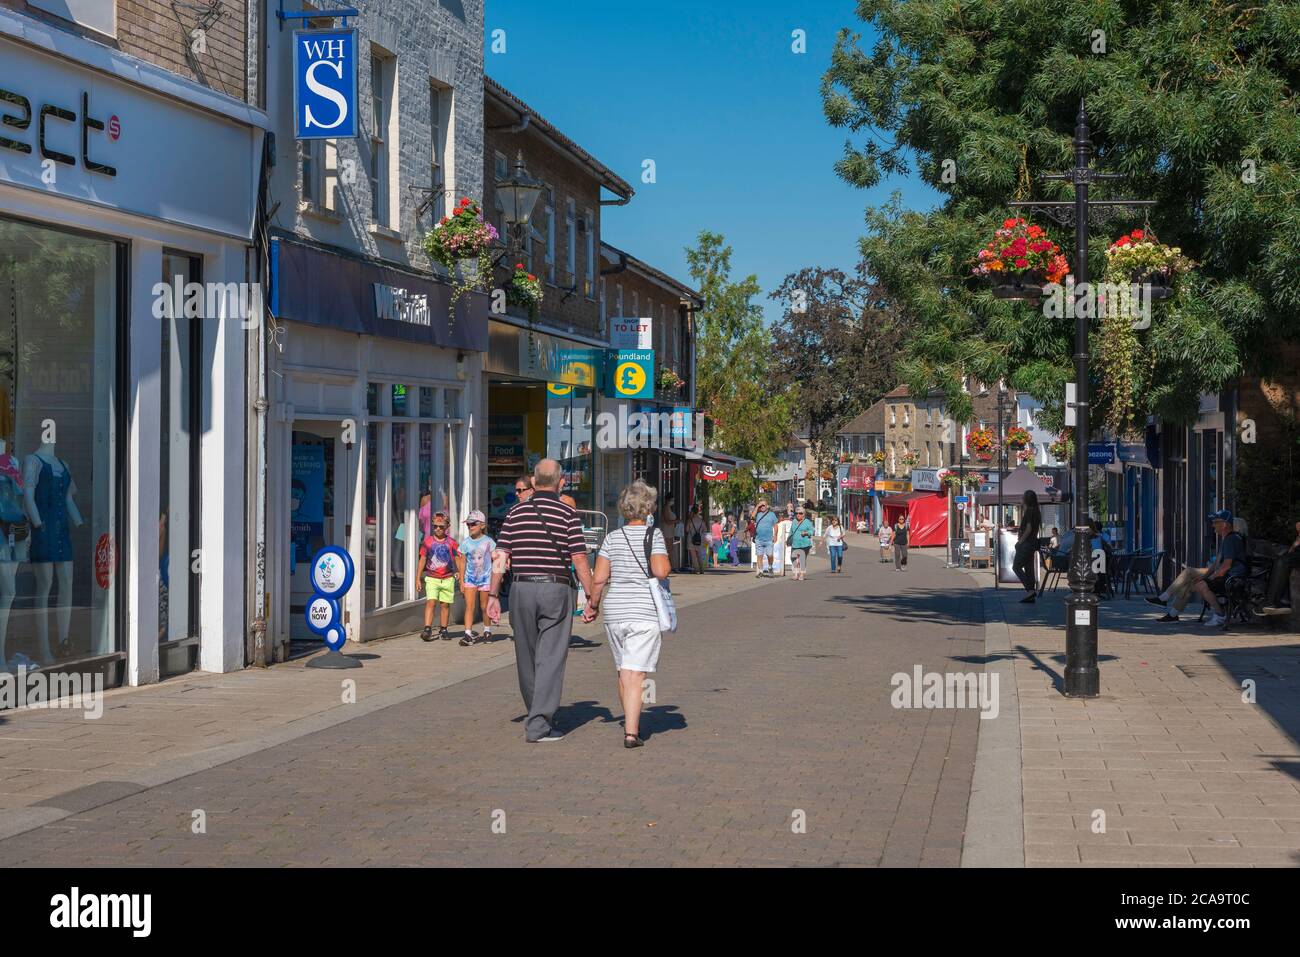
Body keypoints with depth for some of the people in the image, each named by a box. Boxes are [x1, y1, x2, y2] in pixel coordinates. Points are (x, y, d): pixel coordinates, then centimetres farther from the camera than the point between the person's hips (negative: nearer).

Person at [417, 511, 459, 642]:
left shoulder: (451, 542, 4)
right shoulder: (428, 541, 4)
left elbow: (457, 560, 7)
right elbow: (422, 560, 8)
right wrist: (418, 578, 7)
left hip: (448, 578, 1)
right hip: (432, 578, -1)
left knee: (445, 604, 6)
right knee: (431, 602, -13)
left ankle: (443, 630, 17)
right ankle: (427, 629, -17)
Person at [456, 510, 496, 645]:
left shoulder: (488, 541, -4)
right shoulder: (465, 542, 0)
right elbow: (462, 563, 4)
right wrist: (461, 581, 1)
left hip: (485, 578, -1)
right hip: (470, 577, 1)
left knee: (485, 607, 9)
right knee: (469, 606, -9)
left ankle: (487, 631, 29)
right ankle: (468, 634, -13)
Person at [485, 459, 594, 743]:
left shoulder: (516, 512, 6)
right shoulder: (567, 514, -3)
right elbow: (579, 560, -7)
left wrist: (493, 595, 6)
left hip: (521, 588, 3)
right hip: (555, 589, -3)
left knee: (527, 658, 15)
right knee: (551, 658, -1)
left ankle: (537, 716, 30)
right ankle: (539, 725, -6)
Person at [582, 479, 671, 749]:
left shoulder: (612, 538, 5)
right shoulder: (654, 534, -5)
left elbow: (599, 578, -1)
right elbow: (660, 571, -17)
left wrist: (593, 605, 12)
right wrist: (667, 566, 5)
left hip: (614, 612, 4)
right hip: (645, 612, -4)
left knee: (623, 672, 17)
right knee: (635, 674, -5)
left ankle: (631, 722, 30)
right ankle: (631, 731, -12)